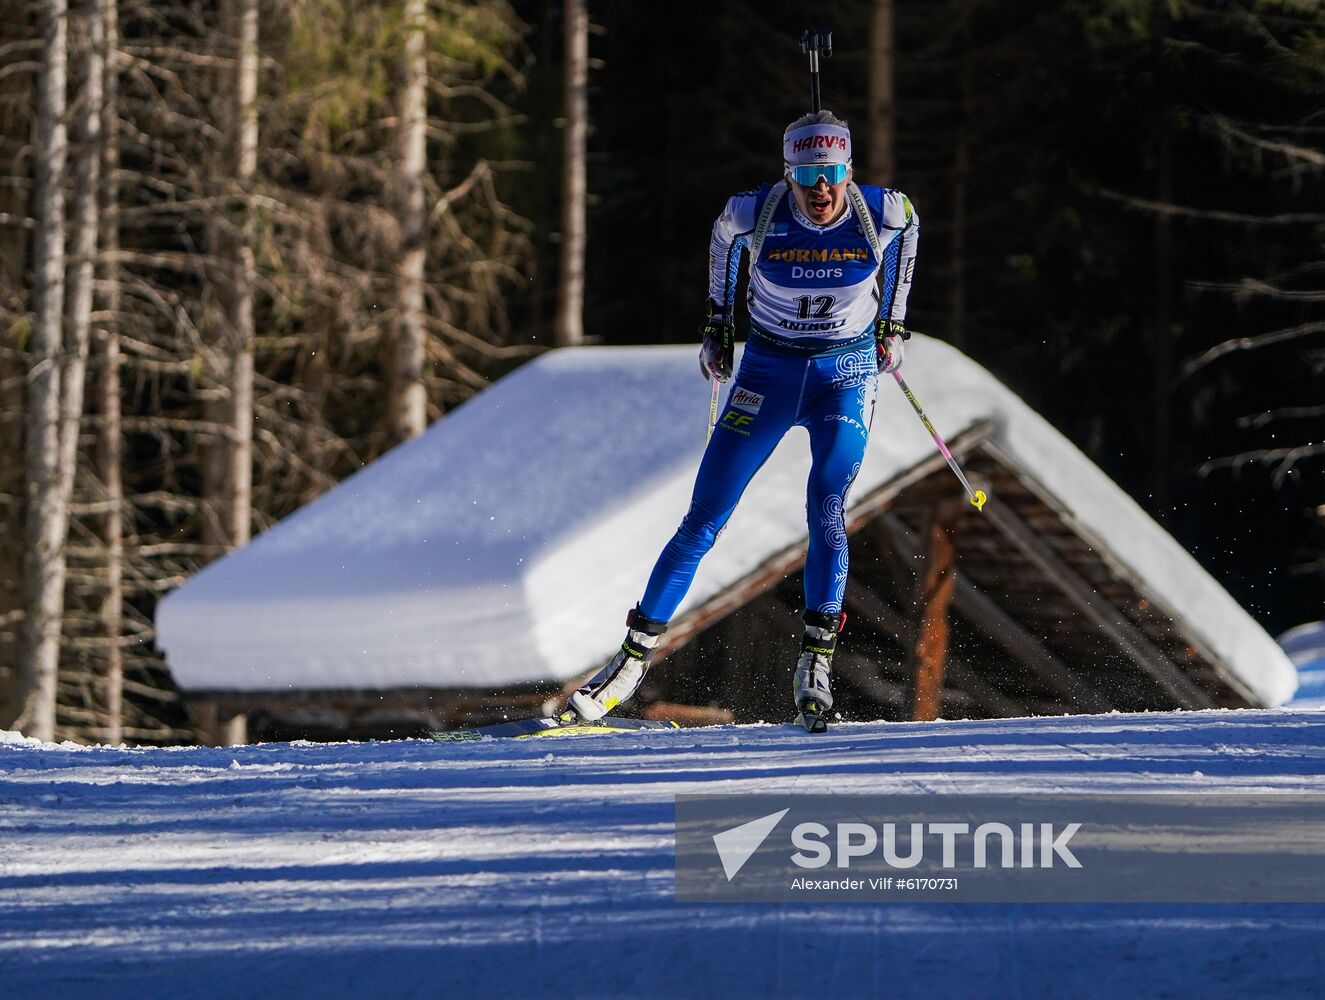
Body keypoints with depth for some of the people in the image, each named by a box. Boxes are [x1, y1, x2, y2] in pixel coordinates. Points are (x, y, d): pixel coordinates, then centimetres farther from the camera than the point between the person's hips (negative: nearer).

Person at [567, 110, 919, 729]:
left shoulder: (882, 214, -16)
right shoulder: (757, 213, -17)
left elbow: (908, 226, 9)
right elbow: (725, 234, 7)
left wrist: (893, 323, 14)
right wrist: (718, 322, 13)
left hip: (846, 377, -1)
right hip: (767, 372, 1)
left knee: (826, 511, -23)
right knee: (703, 522, -2)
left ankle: (816, 666, -16)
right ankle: (636, 655, 9)